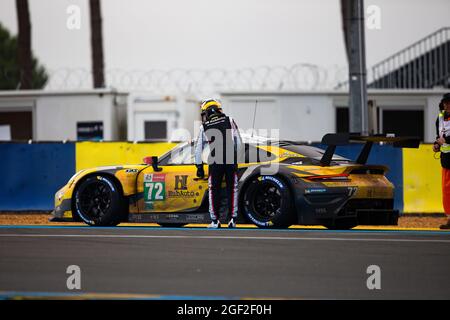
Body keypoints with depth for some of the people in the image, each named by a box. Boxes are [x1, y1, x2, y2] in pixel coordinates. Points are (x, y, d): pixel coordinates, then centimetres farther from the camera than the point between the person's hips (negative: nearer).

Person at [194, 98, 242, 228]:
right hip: (231, 160, 0)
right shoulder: (229, 121, 8)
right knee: (232, 189, 9)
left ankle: (215, 221, 7)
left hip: (215, 163, 0)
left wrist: (199, 166, 18)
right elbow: (238, 142, 5)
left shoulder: (204, 127, 8)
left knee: (214, 190, 10)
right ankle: (232, 219, 4)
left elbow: (198, 148, 11)